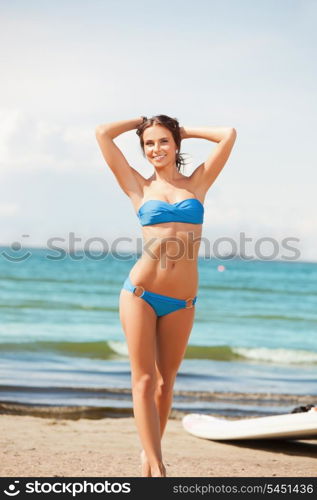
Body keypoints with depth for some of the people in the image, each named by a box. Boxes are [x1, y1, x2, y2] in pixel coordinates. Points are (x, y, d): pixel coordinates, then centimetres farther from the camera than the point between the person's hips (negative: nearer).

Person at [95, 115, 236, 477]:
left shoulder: (198, 182, 11)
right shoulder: (139, 187, 7)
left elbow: (228, 134, 8)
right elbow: (103, 134, 6)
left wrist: (184, 130, 18)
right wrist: (141, 121, 19)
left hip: (181, 303, 2)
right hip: (140, 294, -2)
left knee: (165, 381, 9)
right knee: (144, 380, -4)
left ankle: (149, 451, 22)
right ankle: (156, 467, -5)